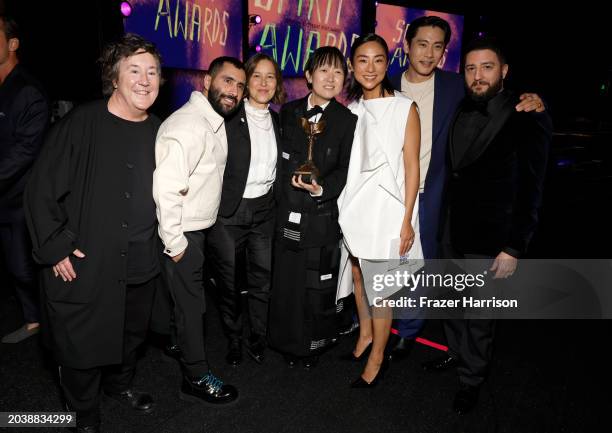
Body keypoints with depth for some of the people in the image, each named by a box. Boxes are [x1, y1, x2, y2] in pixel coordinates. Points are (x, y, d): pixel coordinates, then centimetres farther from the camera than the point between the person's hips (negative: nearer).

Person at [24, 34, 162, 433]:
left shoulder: (159, 131, 3)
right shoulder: (82, 124, -15)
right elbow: (42, 191, -11)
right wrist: (55, 249, -12)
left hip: (140, 266, 5)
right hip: (84, 267, -5)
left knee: (131, 336, 24)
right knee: (81, 346, 11)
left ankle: (120, 385, 52)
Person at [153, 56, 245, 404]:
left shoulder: (215, 121, 8)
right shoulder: (188, 125, -24)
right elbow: (166, 188, -30)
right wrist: (174, 242, -21)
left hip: (198, 228, 9)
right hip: (182, 233, -9)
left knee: (193, 296, 22)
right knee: (191, 301, 5)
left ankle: (182, 343, 44)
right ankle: (197, 377, 23)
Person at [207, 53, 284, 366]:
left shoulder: (276, 121, 9)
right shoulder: (228, 117, -7)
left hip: (264, 209, 4)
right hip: (229, 210, -3)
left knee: (262, 276, 8)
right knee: (228, 278, 10)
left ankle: (258, 339, 27)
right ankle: (233, 339, 30)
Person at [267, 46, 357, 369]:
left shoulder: (347, 120, -4)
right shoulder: (288, 113, 4)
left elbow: (345, 170, -4)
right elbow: (281, 161, 7)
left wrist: (321, 188, -21)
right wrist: (279, 198, 3)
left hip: (323, 217, -2)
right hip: (287, 214, 3)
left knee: (318, 287, 10)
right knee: (286, 283, 13)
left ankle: (315, 344, 33)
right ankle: (289, 344, 33)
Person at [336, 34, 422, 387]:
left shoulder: (405, 108, -6)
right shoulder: (350, 110, 8)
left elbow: (411, 167, -8)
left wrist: (406, 221, -11)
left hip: (386, 209, -5)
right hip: (353, 206, 5)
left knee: (379, 286, 2)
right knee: (358, 277, 17)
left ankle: (377, 357, 21)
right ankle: (365, 334, 39)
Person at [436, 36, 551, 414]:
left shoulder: (526, 117, -12)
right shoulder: (463, 111, 4)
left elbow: (530, 189, -12)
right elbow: (455, 169, 7)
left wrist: (514, 249, -14)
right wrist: (446, 222, 5)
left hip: (490, 241, -5)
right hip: (454, 233, 5)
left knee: (479, 316, 10)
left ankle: (472, 379, 32)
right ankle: (456, 355, 45)